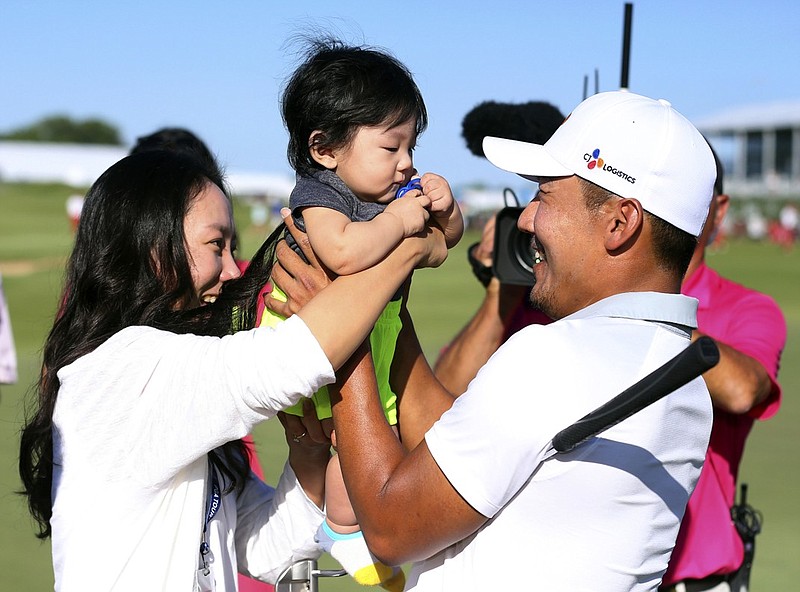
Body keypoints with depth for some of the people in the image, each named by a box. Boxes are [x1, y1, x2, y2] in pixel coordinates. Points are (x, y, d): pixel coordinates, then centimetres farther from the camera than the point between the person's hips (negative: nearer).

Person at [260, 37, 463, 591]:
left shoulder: (395, 190, -2)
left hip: (377, 325, 9)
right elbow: (345, 252, -47)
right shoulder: (318, 194, -26)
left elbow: (448, 236, 11)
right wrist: (399, 219, -33)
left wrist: (443, 208, -12)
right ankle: (343, 530, 11)